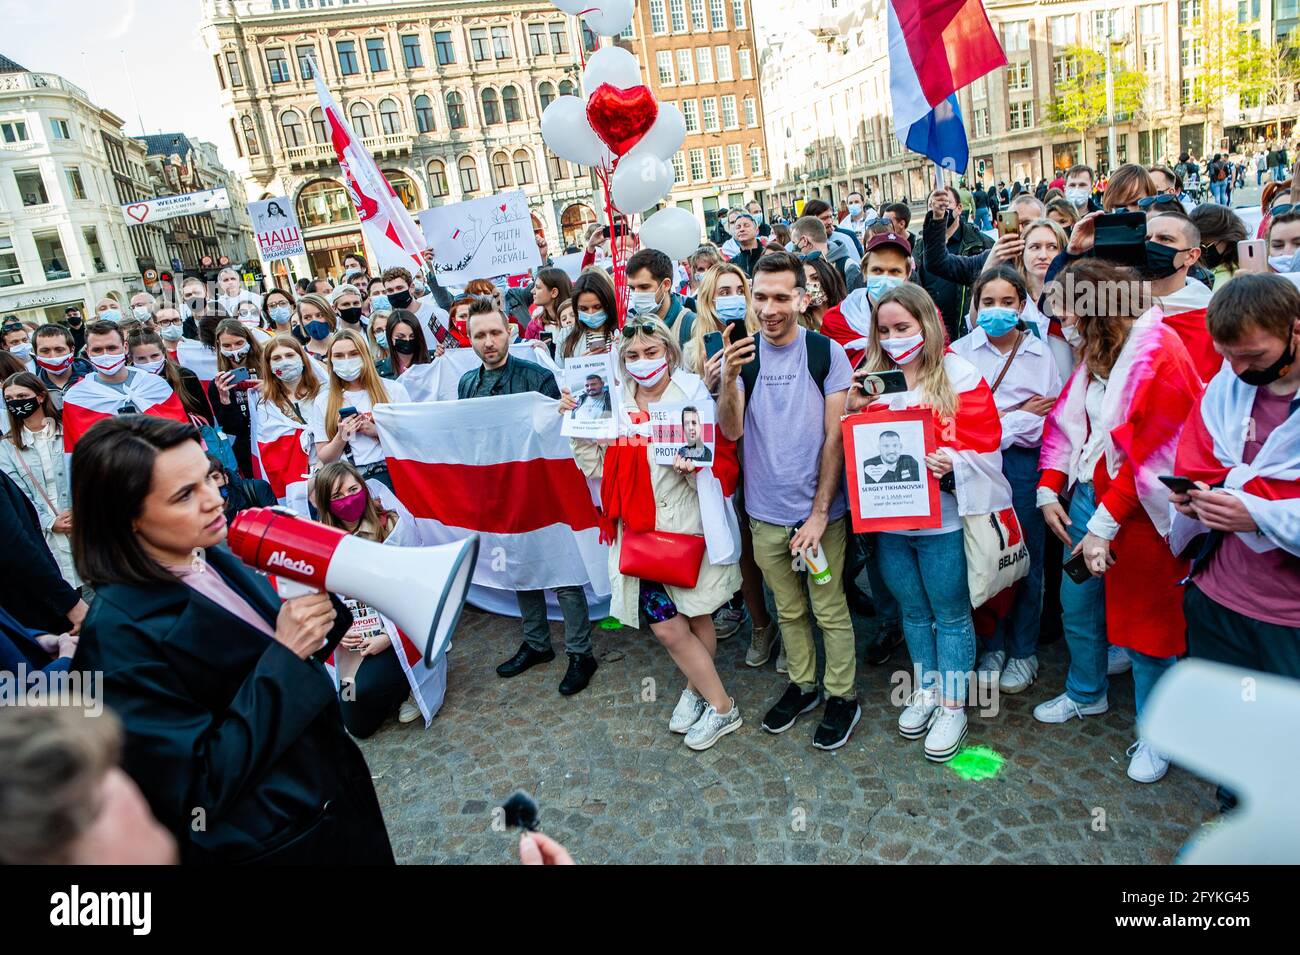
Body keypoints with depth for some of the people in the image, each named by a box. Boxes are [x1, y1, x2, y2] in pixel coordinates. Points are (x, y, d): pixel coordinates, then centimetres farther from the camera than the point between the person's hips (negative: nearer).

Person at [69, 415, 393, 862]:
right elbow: (203, 787, -25)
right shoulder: (120, 633, -26)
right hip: (265, 841, -7)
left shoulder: (214, 558, -5)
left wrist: (313, 610, -13)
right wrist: (285, 655, -28)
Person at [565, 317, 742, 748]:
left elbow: (724, 460, -4)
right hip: (641, 530, 3)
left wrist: (697, 466, -24)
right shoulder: (616, 405, 5)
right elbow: (599, 470, 4)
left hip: (688, 524, -2)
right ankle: (720, 704, 22)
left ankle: (697, 690, 35)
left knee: (698, 618, 10)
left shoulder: (693, 394, -4)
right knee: (666, 626, 1)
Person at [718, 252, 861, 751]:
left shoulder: (827, 352, -8)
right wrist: (728, 380, -32)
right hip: (765, 512, 3)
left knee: (829, 610, 8)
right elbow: (731, 431, -13)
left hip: (820, 509, -2)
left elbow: (835, 437, -8)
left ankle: (842, 696, 26)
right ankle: (802, 684, 36)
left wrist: (819, 513, -11)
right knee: (788, 610, 18)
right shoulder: (742, 353, -2)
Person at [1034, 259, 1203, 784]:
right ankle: (1085, 694, 39)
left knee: (1144, 615, 5)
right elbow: (1066, 420, 10)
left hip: (1140, 506, -7)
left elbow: (1145, 448, -21)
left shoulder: (1158, 350, -17)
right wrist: (1049, 489, -1)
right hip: (1089, 493, 7)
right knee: (1076, 601, 15)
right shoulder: (1095, 349, 9)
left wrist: (1105, 525, -22)